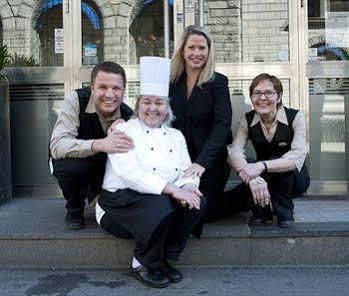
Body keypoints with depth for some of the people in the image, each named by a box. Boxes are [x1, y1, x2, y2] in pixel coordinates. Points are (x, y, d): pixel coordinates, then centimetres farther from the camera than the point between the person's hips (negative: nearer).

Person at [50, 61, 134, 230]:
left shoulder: (127, 115, -15)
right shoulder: (76, 100, -24)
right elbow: (57, 146, -37)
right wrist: (99, 145, -51)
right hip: (73, 164, -3)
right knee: (71, 166, -37)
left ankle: (96, 197, 13)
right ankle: (74, 209, -3)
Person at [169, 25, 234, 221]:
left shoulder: (218, 82, -9)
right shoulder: (173, 81, 3)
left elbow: (222, 124, -19)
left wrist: (202, 161, -32)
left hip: (210, 160, -4)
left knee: (204, 210, -4)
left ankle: (236, 201, 27)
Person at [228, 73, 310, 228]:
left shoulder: (295, 117, -19)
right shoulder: (248, 120, -10)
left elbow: (298, 157, -33)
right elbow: (234, 152, -26)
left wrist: (262, 166, -48)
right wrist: (253, 178, -46)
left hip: (294, 179, -2)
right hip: (263, 180, 2)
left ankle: (285, 211, -7)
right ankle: (261, 211, 1)